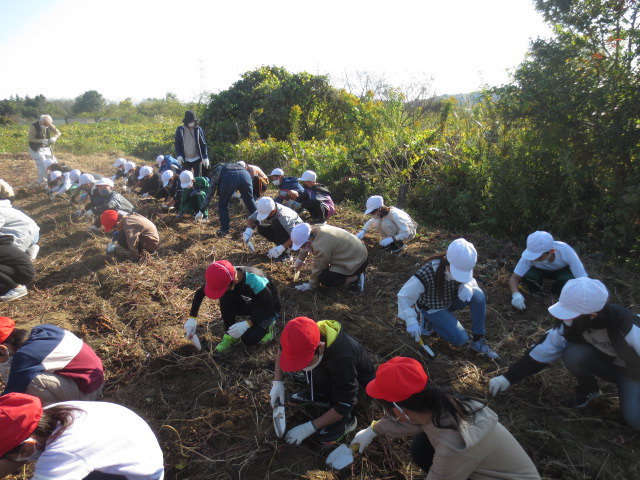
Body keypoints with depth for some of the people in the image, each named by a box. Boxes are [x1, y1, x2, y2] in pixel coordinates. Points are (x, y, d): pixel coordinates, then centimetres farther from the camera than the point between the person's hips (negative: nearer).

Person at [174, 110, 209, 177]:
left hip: (197, 158, 0)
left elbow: (203, 144, 0)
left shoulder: (198, 129, 0)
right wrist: (178, 155, -13)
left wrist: (205, 157, -7)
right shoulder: (180, 130, 0)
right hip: (185, 159, 0)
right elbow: (177, 144, 1)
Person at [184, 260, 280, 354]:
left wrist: (247, 323, -38)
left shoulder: (255, 281, -38)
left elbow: (270, 308, -29)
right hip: (248, 304, 6)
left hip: (269, 309, -5)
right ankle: (230, 335, -6)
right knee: (225, 298, -24)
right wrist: (192, 318, -13)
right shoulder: (226, 277, -21)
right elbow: (200, 293, -7)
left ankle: (268, 326, 4)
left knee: (249, 339, -27)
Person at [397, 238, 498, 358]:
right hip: (432, 308, -5)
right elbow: (403, 295, -29)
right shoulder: (427, 273, -36)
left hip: (451, 301, 5)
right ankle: (428, 321, 6)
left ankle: (478, 340, -9)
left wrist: (467, 287, -26)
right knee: (461, 339, -18)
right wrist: (411, 321, -33)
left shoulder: (463, 267, -21)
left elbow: (470, 281, 0)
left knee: (478, 294, -23)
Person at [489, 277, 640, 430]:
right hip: (602, 363, 3)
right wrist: (508, 377, -19)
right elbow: (542, 352, -17)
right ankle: (588, 388, 0)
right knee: (573, 354, -29)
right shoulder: (569, 323, -24)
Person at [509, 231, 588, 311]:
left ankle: (556, 290, 1)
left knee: (568, 280, -34)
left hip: (562, 270, 0)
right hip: (540, 270, 0)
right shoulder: (530, 253, -34)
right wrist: (516, 294, -48)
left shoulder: (565, 251, -37)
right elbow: (514, 278, -28)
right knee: (527, 276, -33)